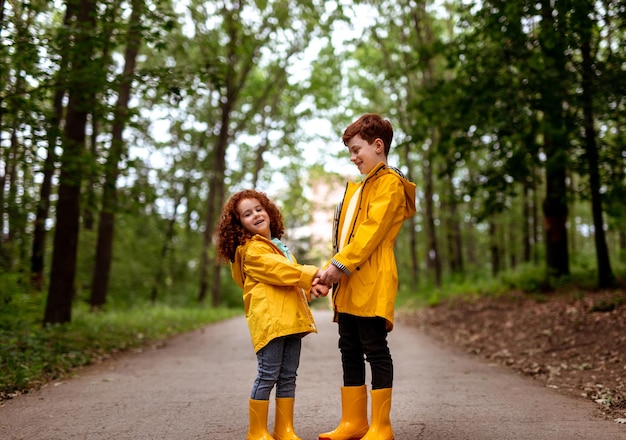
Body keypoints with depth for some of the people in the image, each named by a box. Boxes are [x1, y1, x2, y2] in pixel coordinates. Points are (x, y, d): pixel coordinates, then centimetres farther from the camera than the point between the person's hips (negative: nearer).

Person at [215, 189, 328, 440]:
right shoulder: (252, 249, -2)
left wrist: (310, 287, -1)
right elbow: (278, 271, -14)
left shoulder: (280, 247, 25)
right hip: (268, 318, -8)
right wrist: (312, 273, -9)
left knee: (288, 376, 10)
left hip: (291, 318, 8)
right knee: (268, 375, -6)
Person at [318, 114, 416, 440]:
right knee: (350, 351, 11)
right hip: (348, 284, 9)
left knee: (375, 350, -4)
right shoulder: (358, 188, 25)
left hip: (371, 282, -9)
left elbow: (372, 230, -15)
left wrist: (341, 264, -18)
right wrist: (331, 270, 9)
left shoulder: (389, 183, -3)